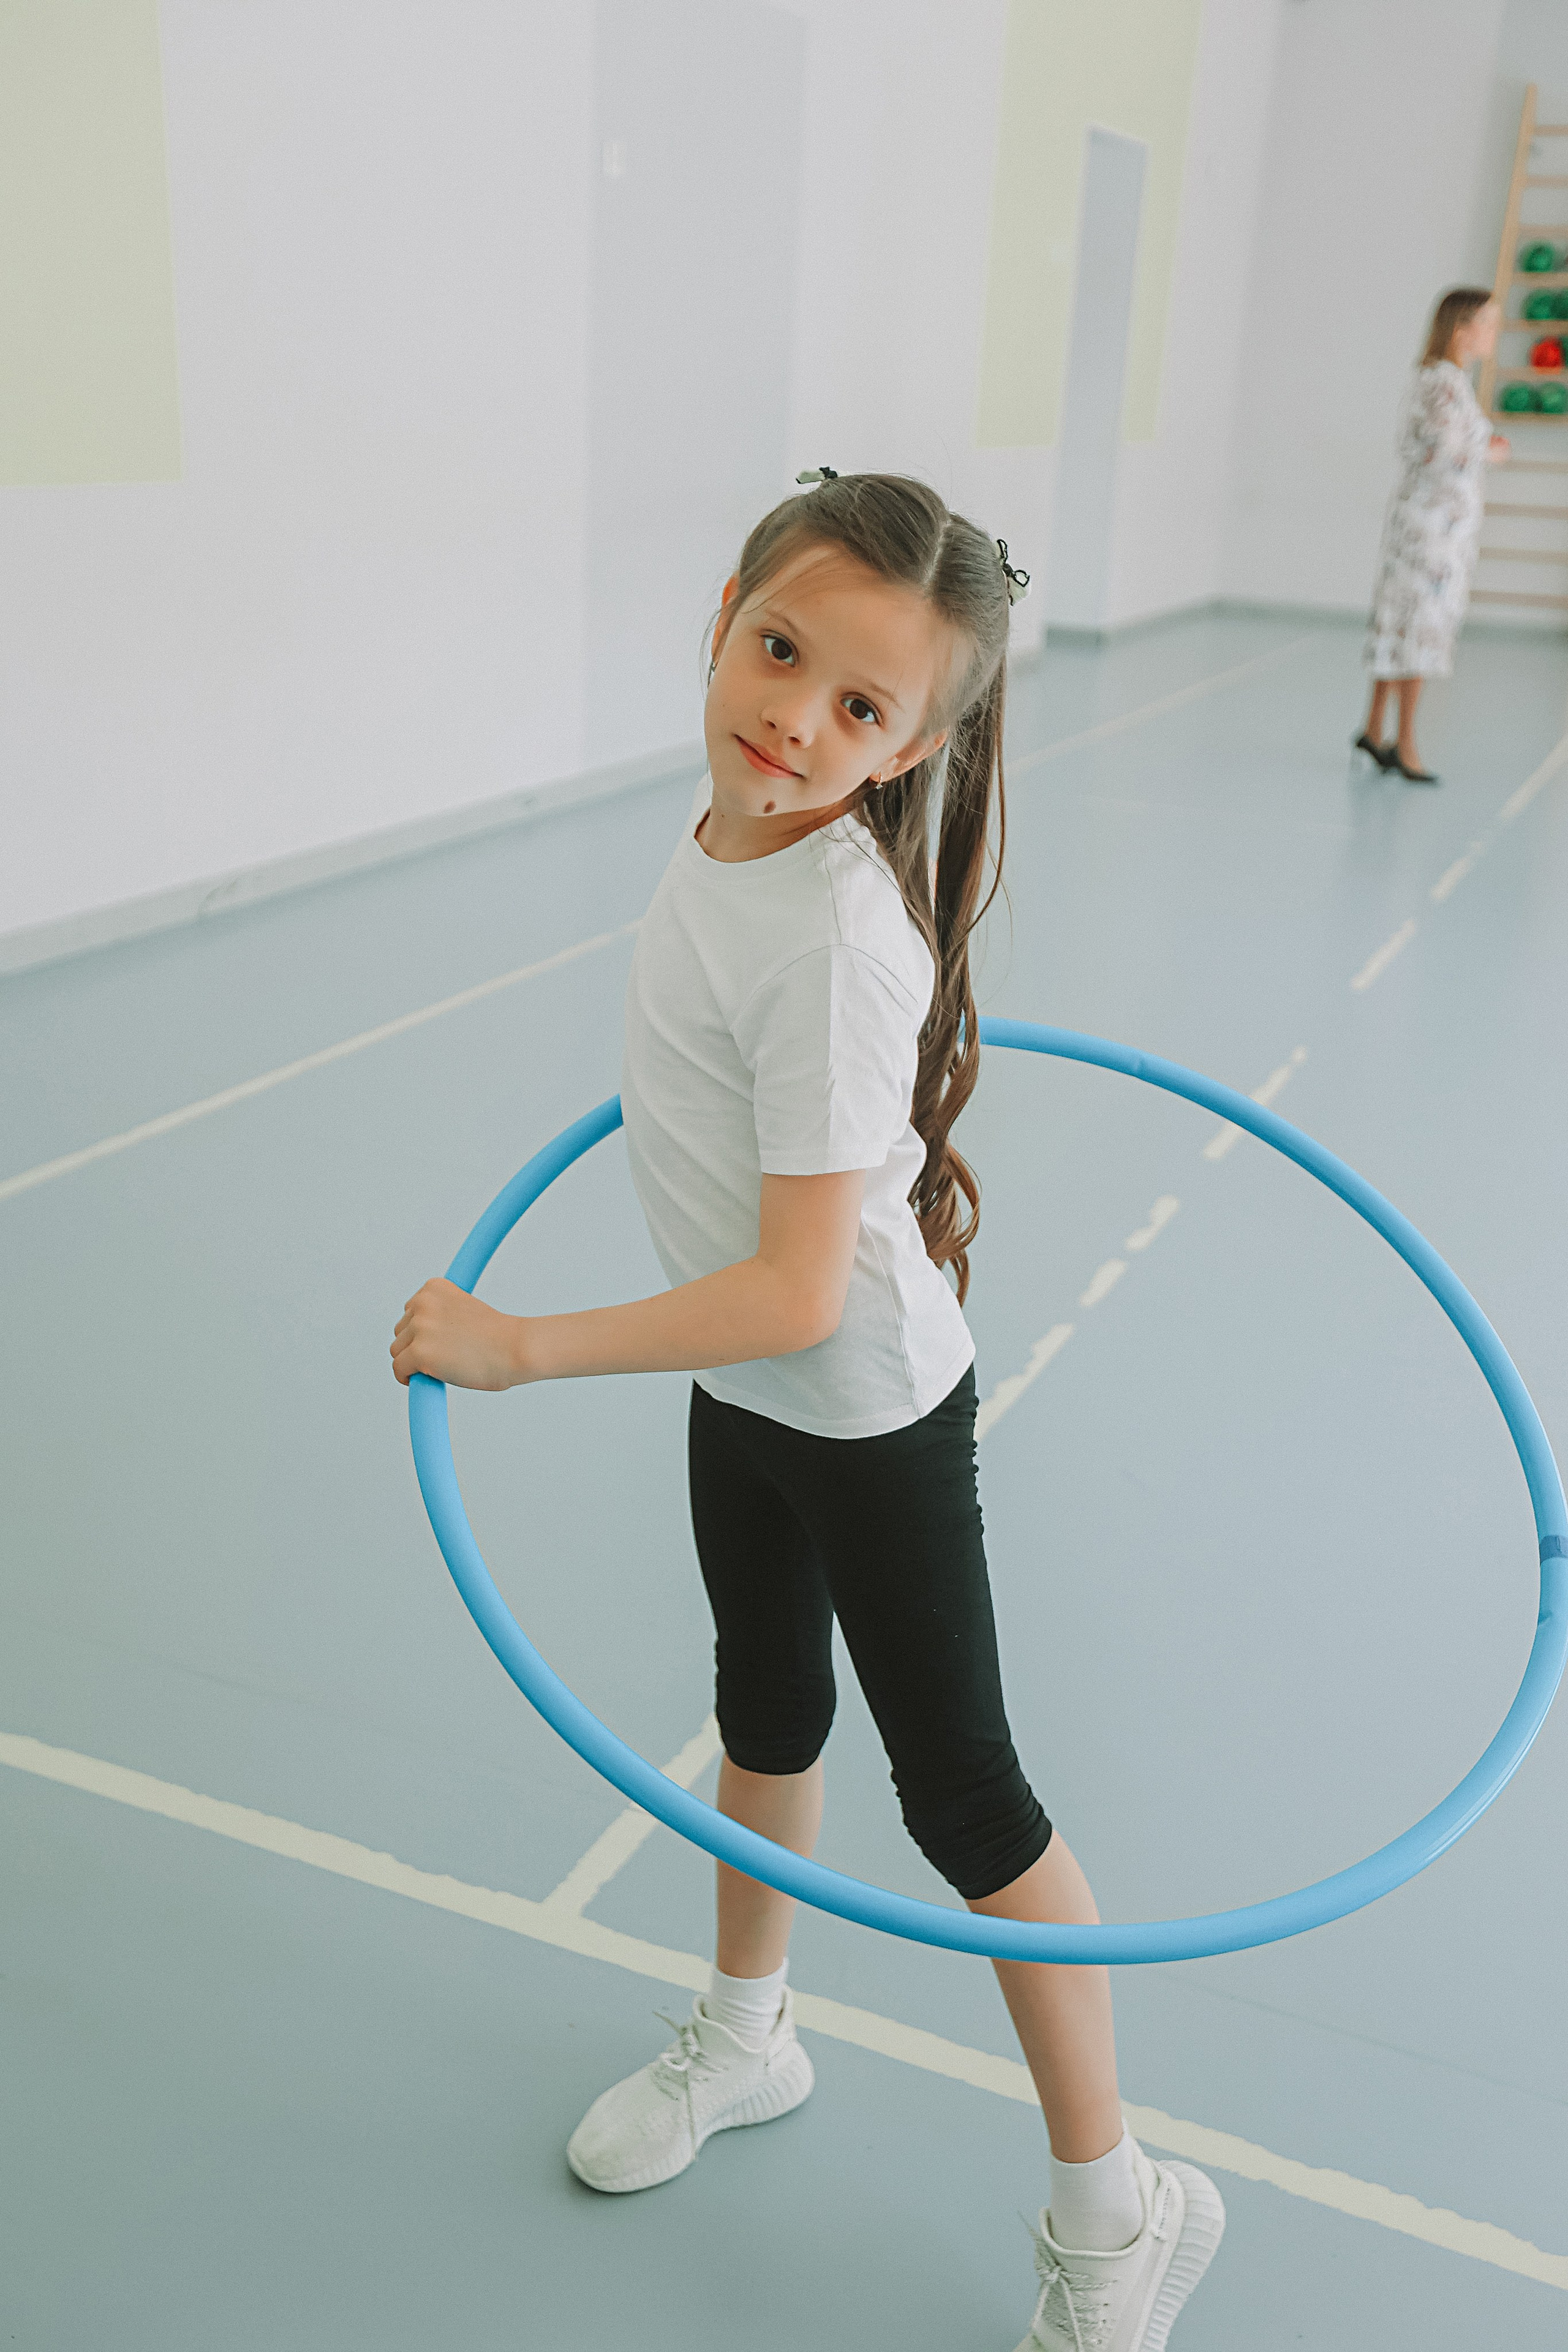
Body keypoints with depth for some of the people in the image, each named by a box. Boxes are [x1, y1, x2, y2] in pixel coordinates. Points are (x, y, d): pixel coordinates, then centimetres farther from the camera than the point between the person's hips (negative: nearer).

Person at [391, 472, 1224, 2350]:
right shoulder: (732, 827, -8)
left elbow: (800, 1293, -33)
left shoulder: (832, 943, -33)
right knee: (767, 1715, 26)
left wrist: (519, 1347, -28)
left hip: (867, 1410, -8)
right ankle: (745, 2040, 51)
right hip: (740, 1385, 8)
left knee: (961, 1797, 5)